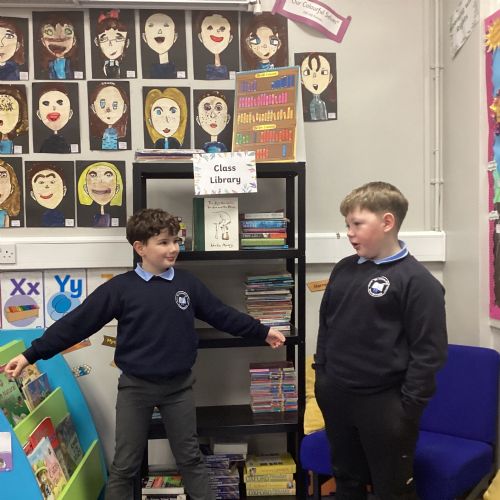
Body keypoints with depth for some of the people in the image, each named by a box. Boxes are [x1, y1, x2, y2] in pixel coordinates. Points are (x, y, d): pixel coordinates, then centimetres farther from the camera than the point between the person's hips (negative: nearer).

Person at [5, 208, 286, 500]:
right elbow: (76, 323, -8)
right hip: (136, 388, -2)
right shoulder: (120, 288, -9)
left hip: (179, 386, 2)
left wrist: (262, 331, 9)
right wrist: (31, 355, -10)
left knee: (190, 458, 16)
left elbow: (221, 314, 6)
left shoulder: (188, 283, -1)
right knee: (125, 465, 11)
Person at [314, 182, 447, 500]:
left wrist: (408, 408, -14)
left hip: (383, 403, -6)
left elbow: (429, 351, -15)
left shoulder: (417, 281, -14)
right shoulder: (344, 269, 5)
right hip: (336, 397, 6)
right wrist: (321, 375, 11)